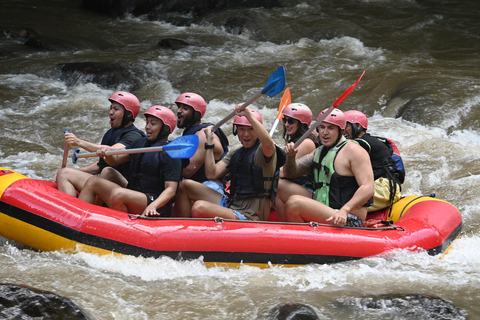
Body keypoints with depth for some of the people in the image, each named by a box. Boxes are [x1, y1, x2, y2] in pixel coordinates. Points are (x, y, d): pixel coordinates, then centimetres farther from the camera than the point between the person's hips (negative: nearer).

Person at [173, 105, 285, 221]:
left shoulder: (262, 151, -7)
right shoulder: (235, 151, 16)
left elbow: (268, 143, -35)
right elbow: (212, 174, 8)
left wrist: (248, 114, -34)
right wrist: (209, 142, 7)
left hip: (248, 216, -8)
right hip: (229, 205, 8)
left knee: (199, 207, -29)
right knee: (186, 185, 5)